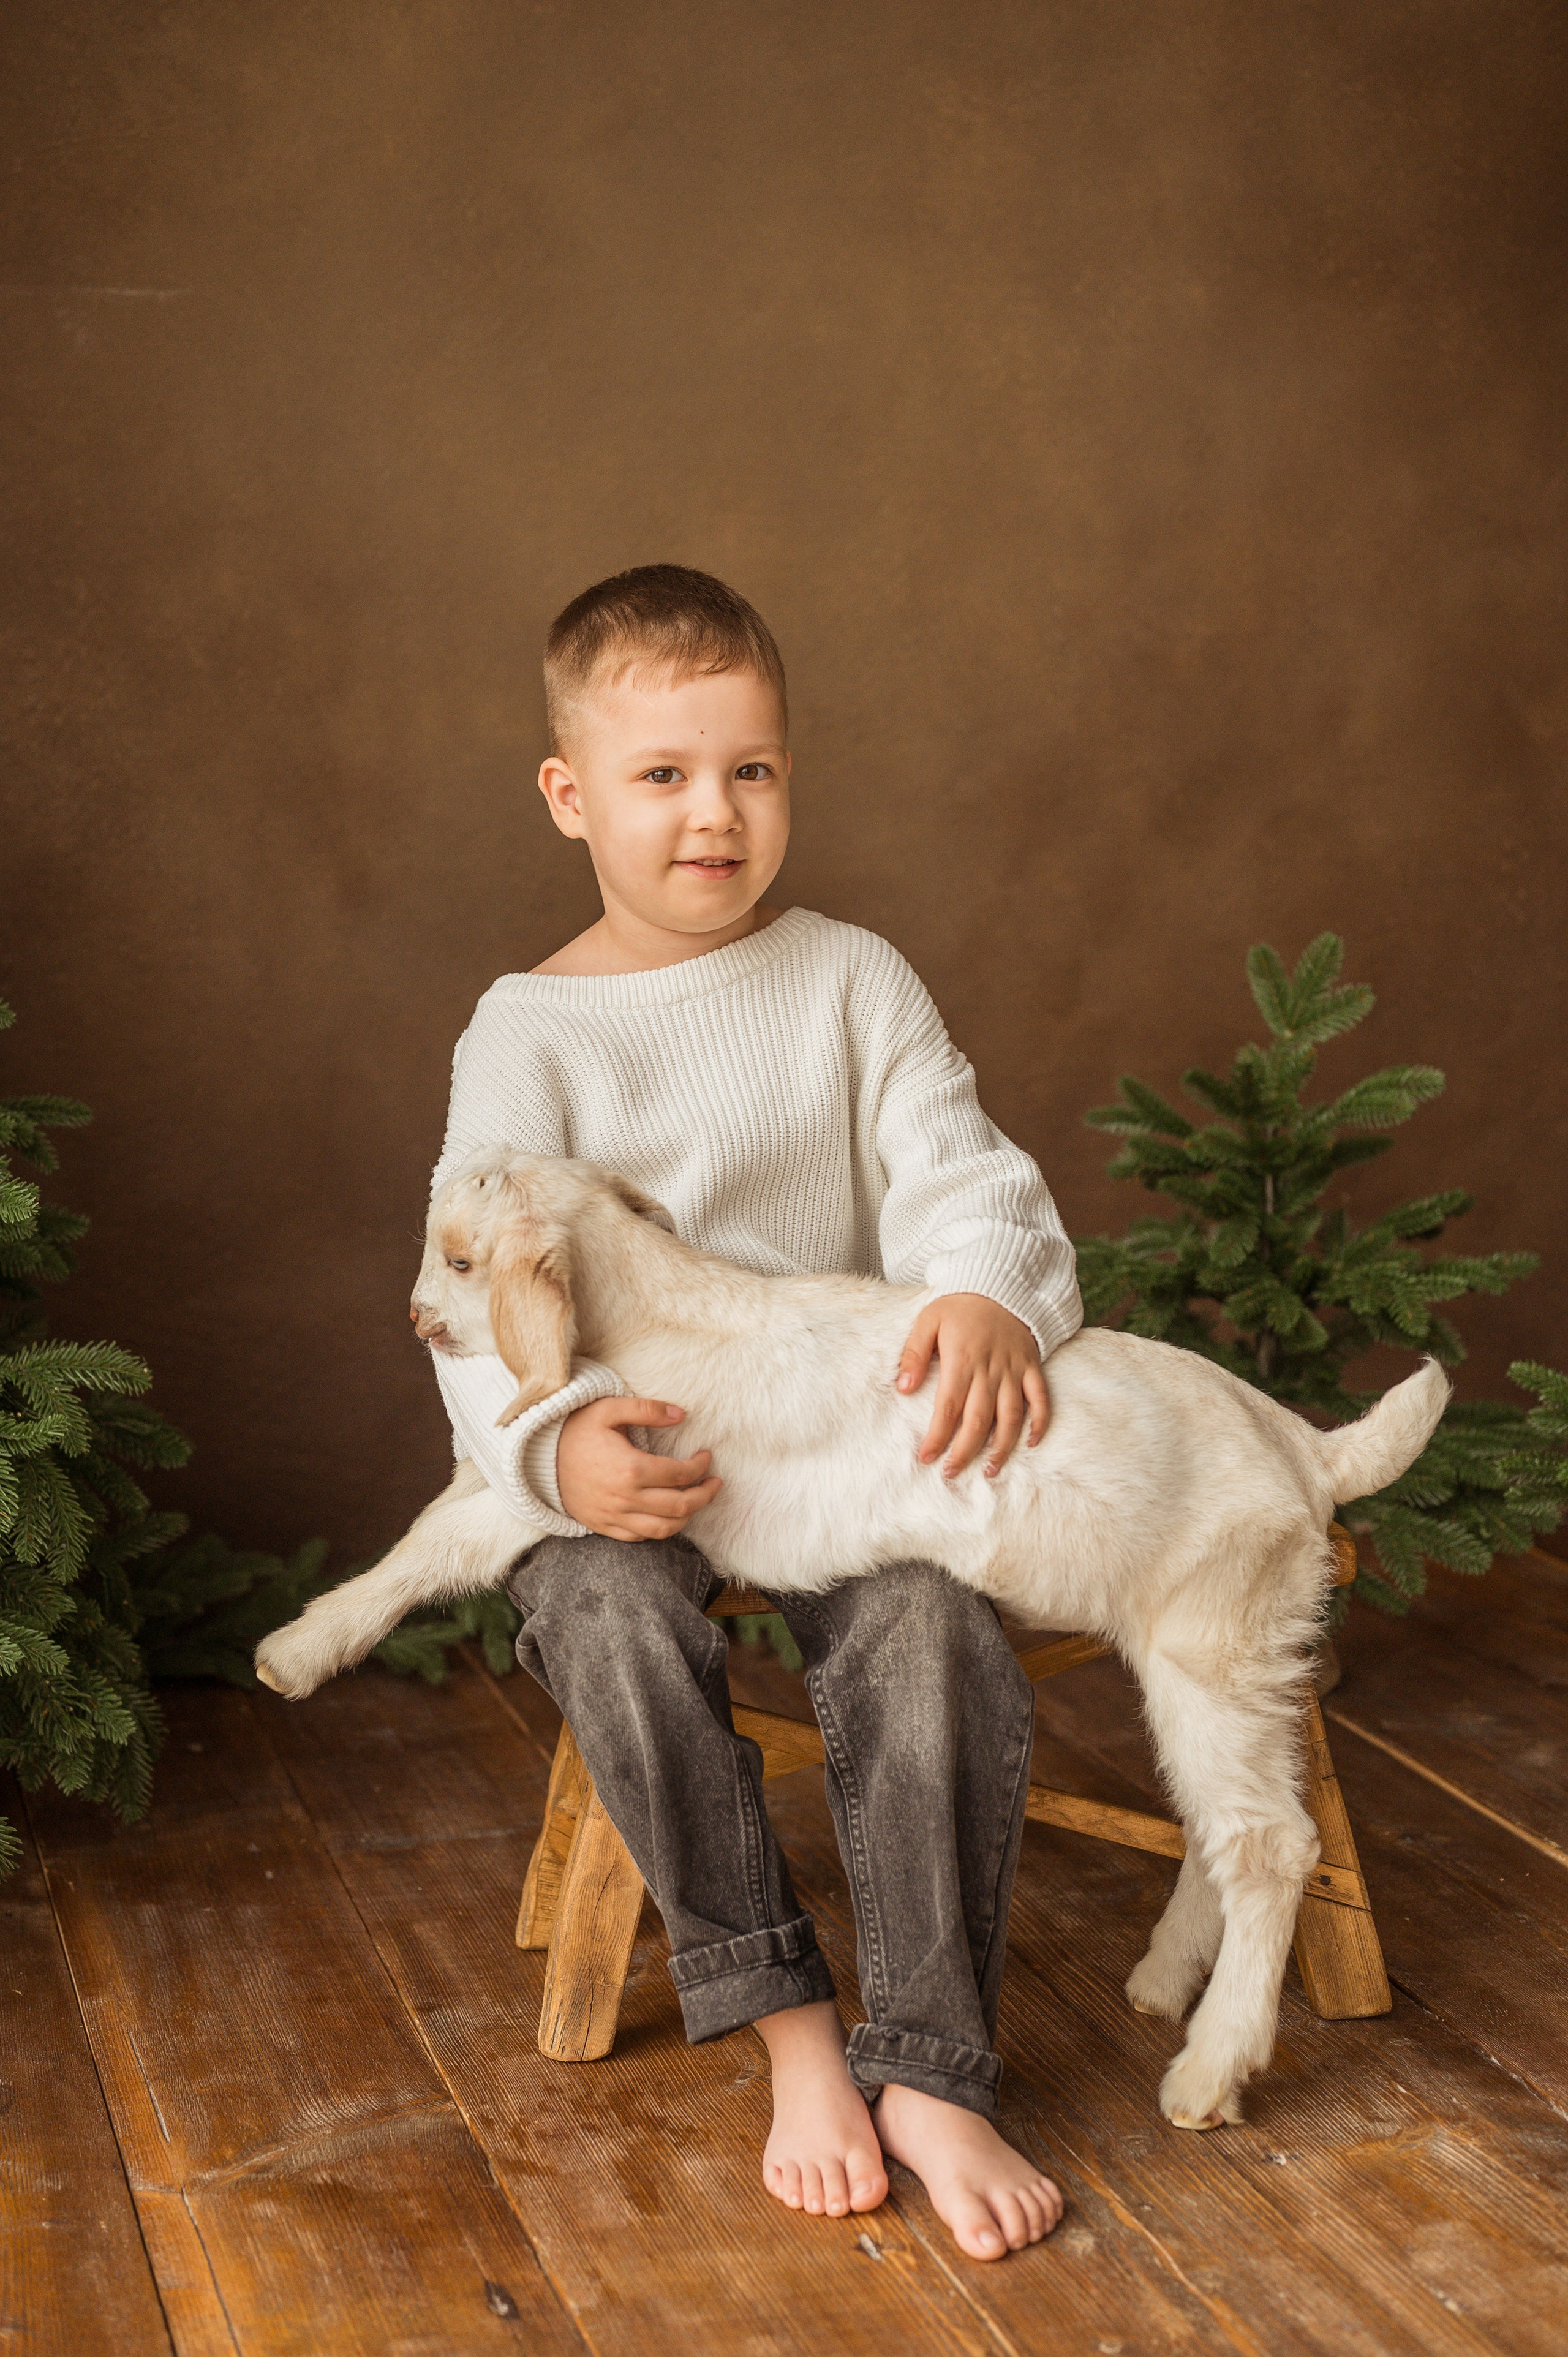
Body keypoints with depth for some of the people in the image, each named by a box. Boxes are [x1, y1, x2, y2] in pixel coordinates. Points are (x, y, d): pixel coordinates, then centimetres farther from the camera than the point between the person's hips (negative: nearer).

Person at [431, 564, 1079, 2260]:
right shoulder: (526, 1035, 0)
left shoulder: (850, 980, 6)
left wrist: (987, 1296, -26)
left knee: (936, 1624, -28)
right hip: (627, 1459, -1)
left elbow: (955, 1166, -1)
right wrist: (556, 1444, -28)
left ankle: (927, 2070, -20)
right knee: (613, 1618, -33)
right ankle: (786, 2022, -18)